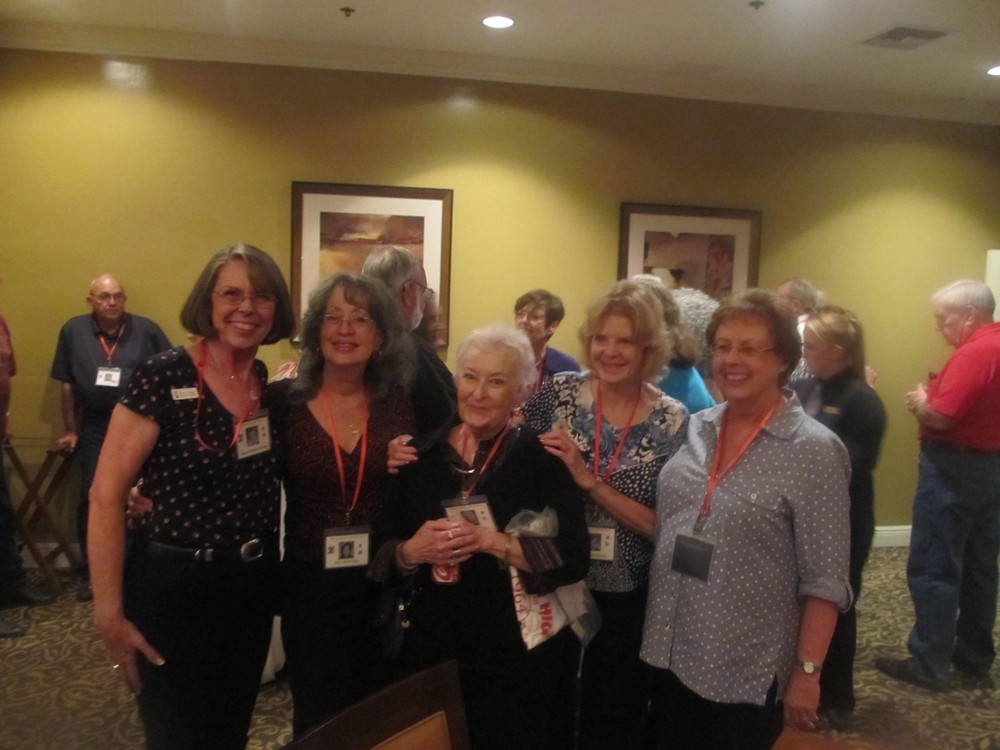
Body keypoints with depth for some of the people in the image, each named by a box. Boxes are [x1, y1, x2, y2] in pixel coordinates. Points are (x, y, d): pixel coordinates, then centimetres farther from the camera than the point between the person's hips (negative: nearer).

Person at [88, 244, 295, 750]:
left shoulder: (271, 383, 0)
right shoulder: (163, 377, -17)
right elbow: (106, 497, -15)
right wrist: (109, 613, -15)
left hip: (254, 586, 5)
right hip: (174, 586, -5)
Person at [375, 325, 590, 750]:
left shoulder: (542, 459, -8)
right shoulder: (423, 456, 2)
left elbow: (572, 560, -15)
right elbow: (384, 556, 5)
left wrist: (492, 541, -23)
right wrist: (412, 551, -15)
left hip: (521, 657, -3)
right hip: (434, 650, 3)